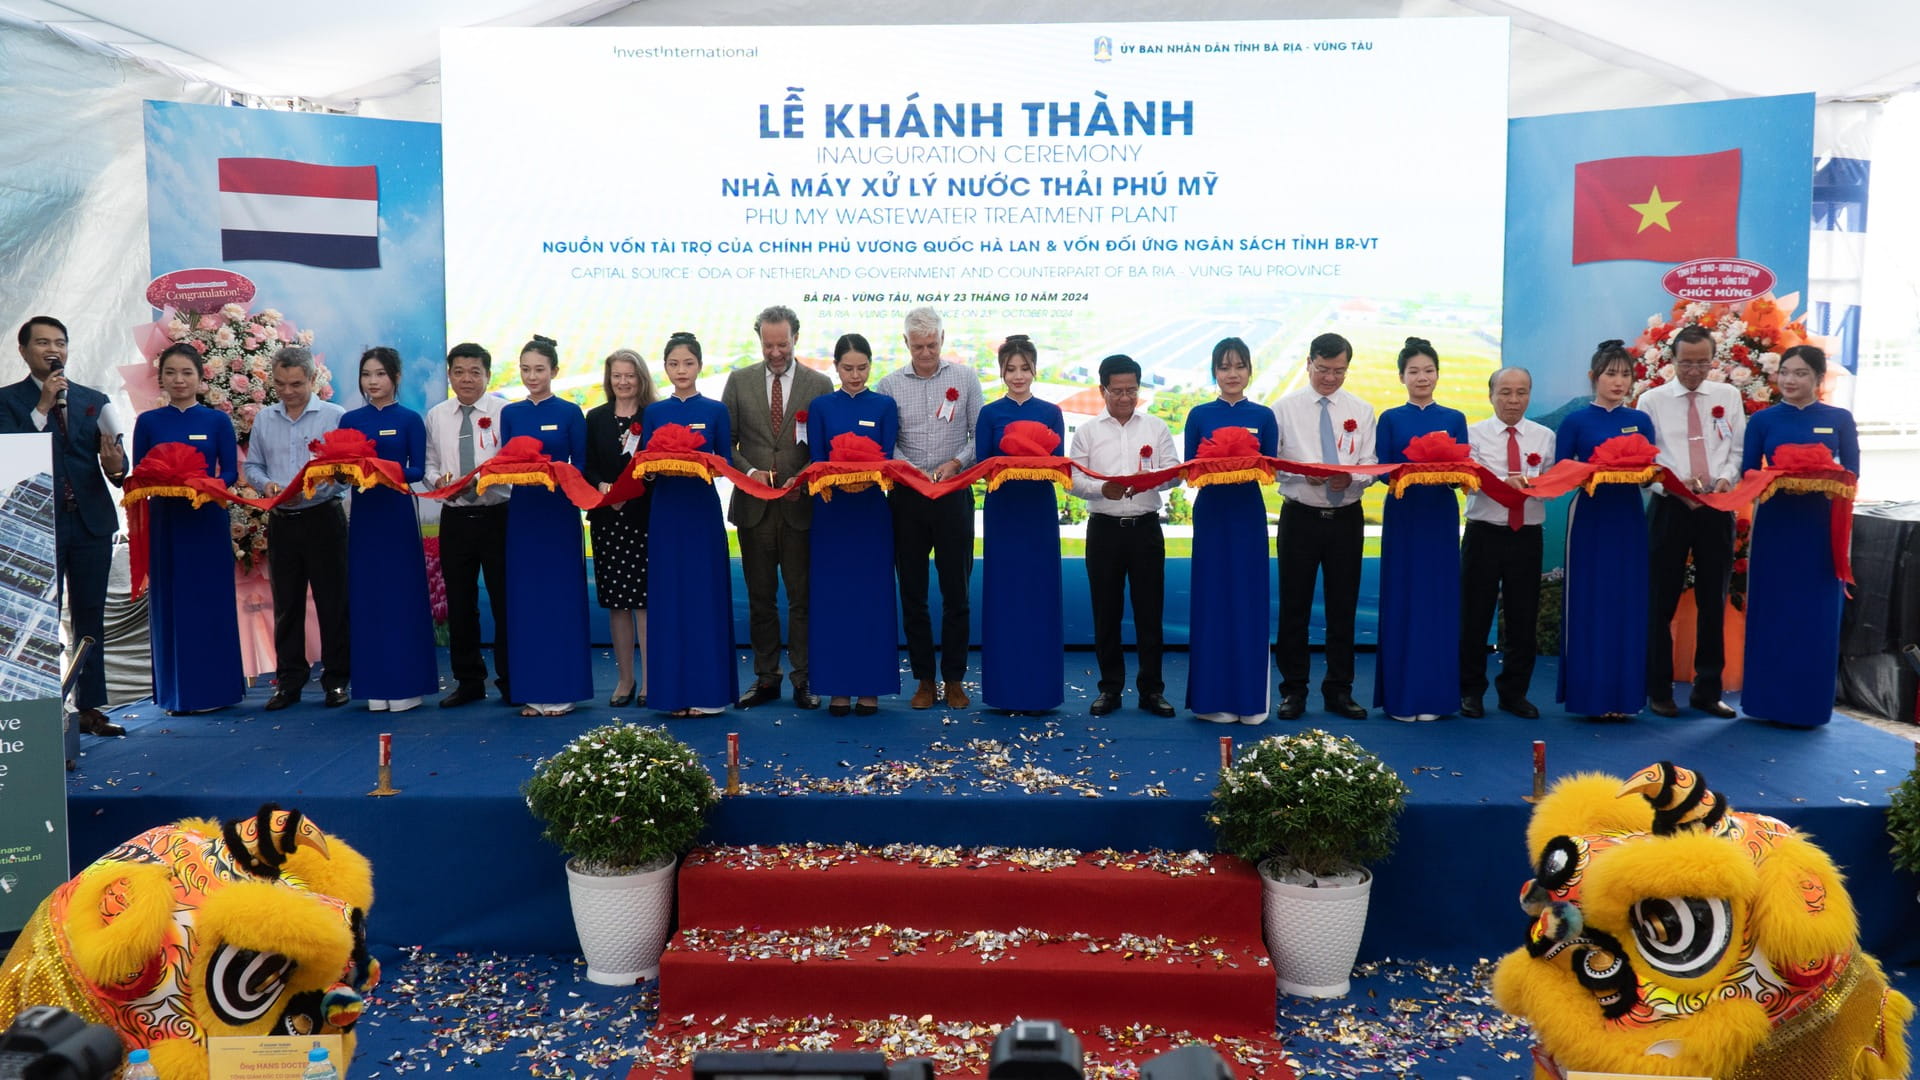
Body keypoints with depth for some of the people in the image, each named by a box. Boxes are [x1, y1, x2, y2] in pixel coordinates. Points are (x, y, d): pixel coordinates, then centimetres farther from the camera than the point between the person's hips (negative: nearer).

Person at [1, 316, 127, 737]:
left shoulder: (94, 400, 12)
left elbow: (116, 463, 7)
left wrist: (116, 466, -16)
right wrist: (42, 408, -14)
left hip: (92, 524, 3)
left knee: (90, 620, 7)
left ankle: (90, 709, 12)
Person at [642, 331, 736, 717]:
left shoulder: (716, 410, 4)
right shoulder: (654, 413, 8)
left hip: (703, 510, -1)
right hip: (666, 511, 2)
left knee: (705, 595, 0)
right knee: (668, 597, 3)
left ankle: (707, 691, 7)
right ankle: (673, 691, 10)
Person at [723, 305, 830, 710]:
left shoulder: (819, 385, 3)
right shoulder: (739, 381, 7)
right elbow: (725, 443, 6)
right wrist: (749, 472, -11)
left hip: (801, 506, -2)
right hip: (754, 507, 2)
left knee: (802, 598, 3)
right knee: (760, 599, 9)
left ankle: (803, 681, 11)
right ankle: (766, 678, 19)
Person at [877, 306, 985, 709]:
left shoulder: (965, 378, 3)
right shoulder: (891, 385, 4)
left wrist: (954, 463, -13)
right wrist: (910, 469, -15)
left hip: (953, 496, -1)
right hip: (906, 498, 1)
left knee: (956, 591, 3)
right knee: (913, 593, 6)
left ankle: (954, 679, 14)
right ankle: (924, 679, 17)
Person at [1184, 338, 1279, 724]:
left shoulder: (1264, 416, 5)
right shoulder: (1200, 415, 5)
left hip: (1248, 513, 0)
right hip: (1211, 513, 0)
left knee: (1249, 600, 2)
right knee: (1212, 600, 2)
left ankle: (1249, 697, 11)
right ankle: (1215, 697, 11)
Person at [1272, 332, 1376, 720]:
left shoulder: (1362, 411, 8)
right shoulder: (1285, 408, 1)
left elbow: (1371, 467, 2)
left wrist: (1351, 478, -20)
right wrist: (1305, 473, -21)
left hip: (1346, 518, 2)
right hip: (1300, 516, -2)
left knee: (1343, 608, 8)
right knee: (1294, 607, 3)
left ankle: (1339, 691, 18)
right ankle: (1293, 690, 14)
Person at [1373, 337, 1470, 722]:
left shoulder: (1454, 419, 8)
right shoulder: (1390, 419, 5)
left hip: (1441, 517, 1)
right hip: (1402, 517, -1)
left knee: (1439, 599, 2)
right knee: (1401, 600, 0)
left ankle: (1434, 695, 11)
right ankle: (1400, 696, 8)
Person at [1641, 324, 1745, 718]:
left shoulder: (1729, 396, 8)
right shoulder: (1652, 401, 1)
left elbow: (1739, 449, 7)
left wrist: (1726, 478, -13)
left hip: (1717, 506, 2)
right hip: (1669, 505, -2)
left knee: (1714, 601, 8)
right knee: (1661, 601, 3)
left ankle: (1707, 690, 19)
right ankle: (1659, 691, 13)